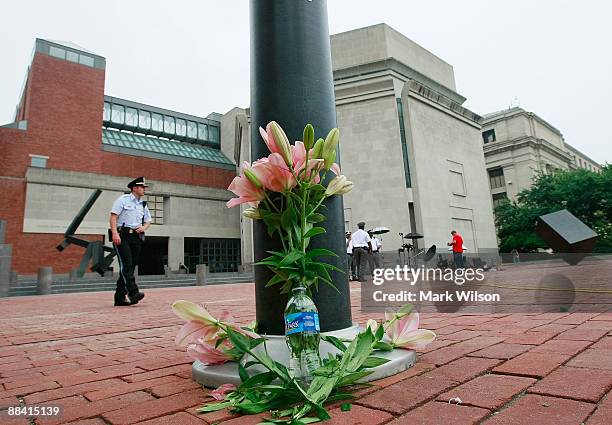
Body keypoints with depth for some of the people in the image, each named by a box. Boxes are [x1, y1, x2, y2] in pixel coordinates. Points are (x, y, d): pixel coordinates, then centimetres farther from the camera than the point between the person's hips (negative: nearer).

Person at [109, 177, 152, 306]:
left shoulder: (143, 204, 20)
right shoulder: (123, 199, 1)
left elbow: (148, 221, 25)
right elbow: (113, 216, -7)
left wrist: (143, 228, 2)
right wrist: (114, 233, -19)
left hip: (136, 237, 7)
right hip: (122, 236, -6)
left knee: (131, 267, 5)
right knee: (126, 265, -15)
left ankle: (120, 297, 12)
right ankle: (133, 293, -23)